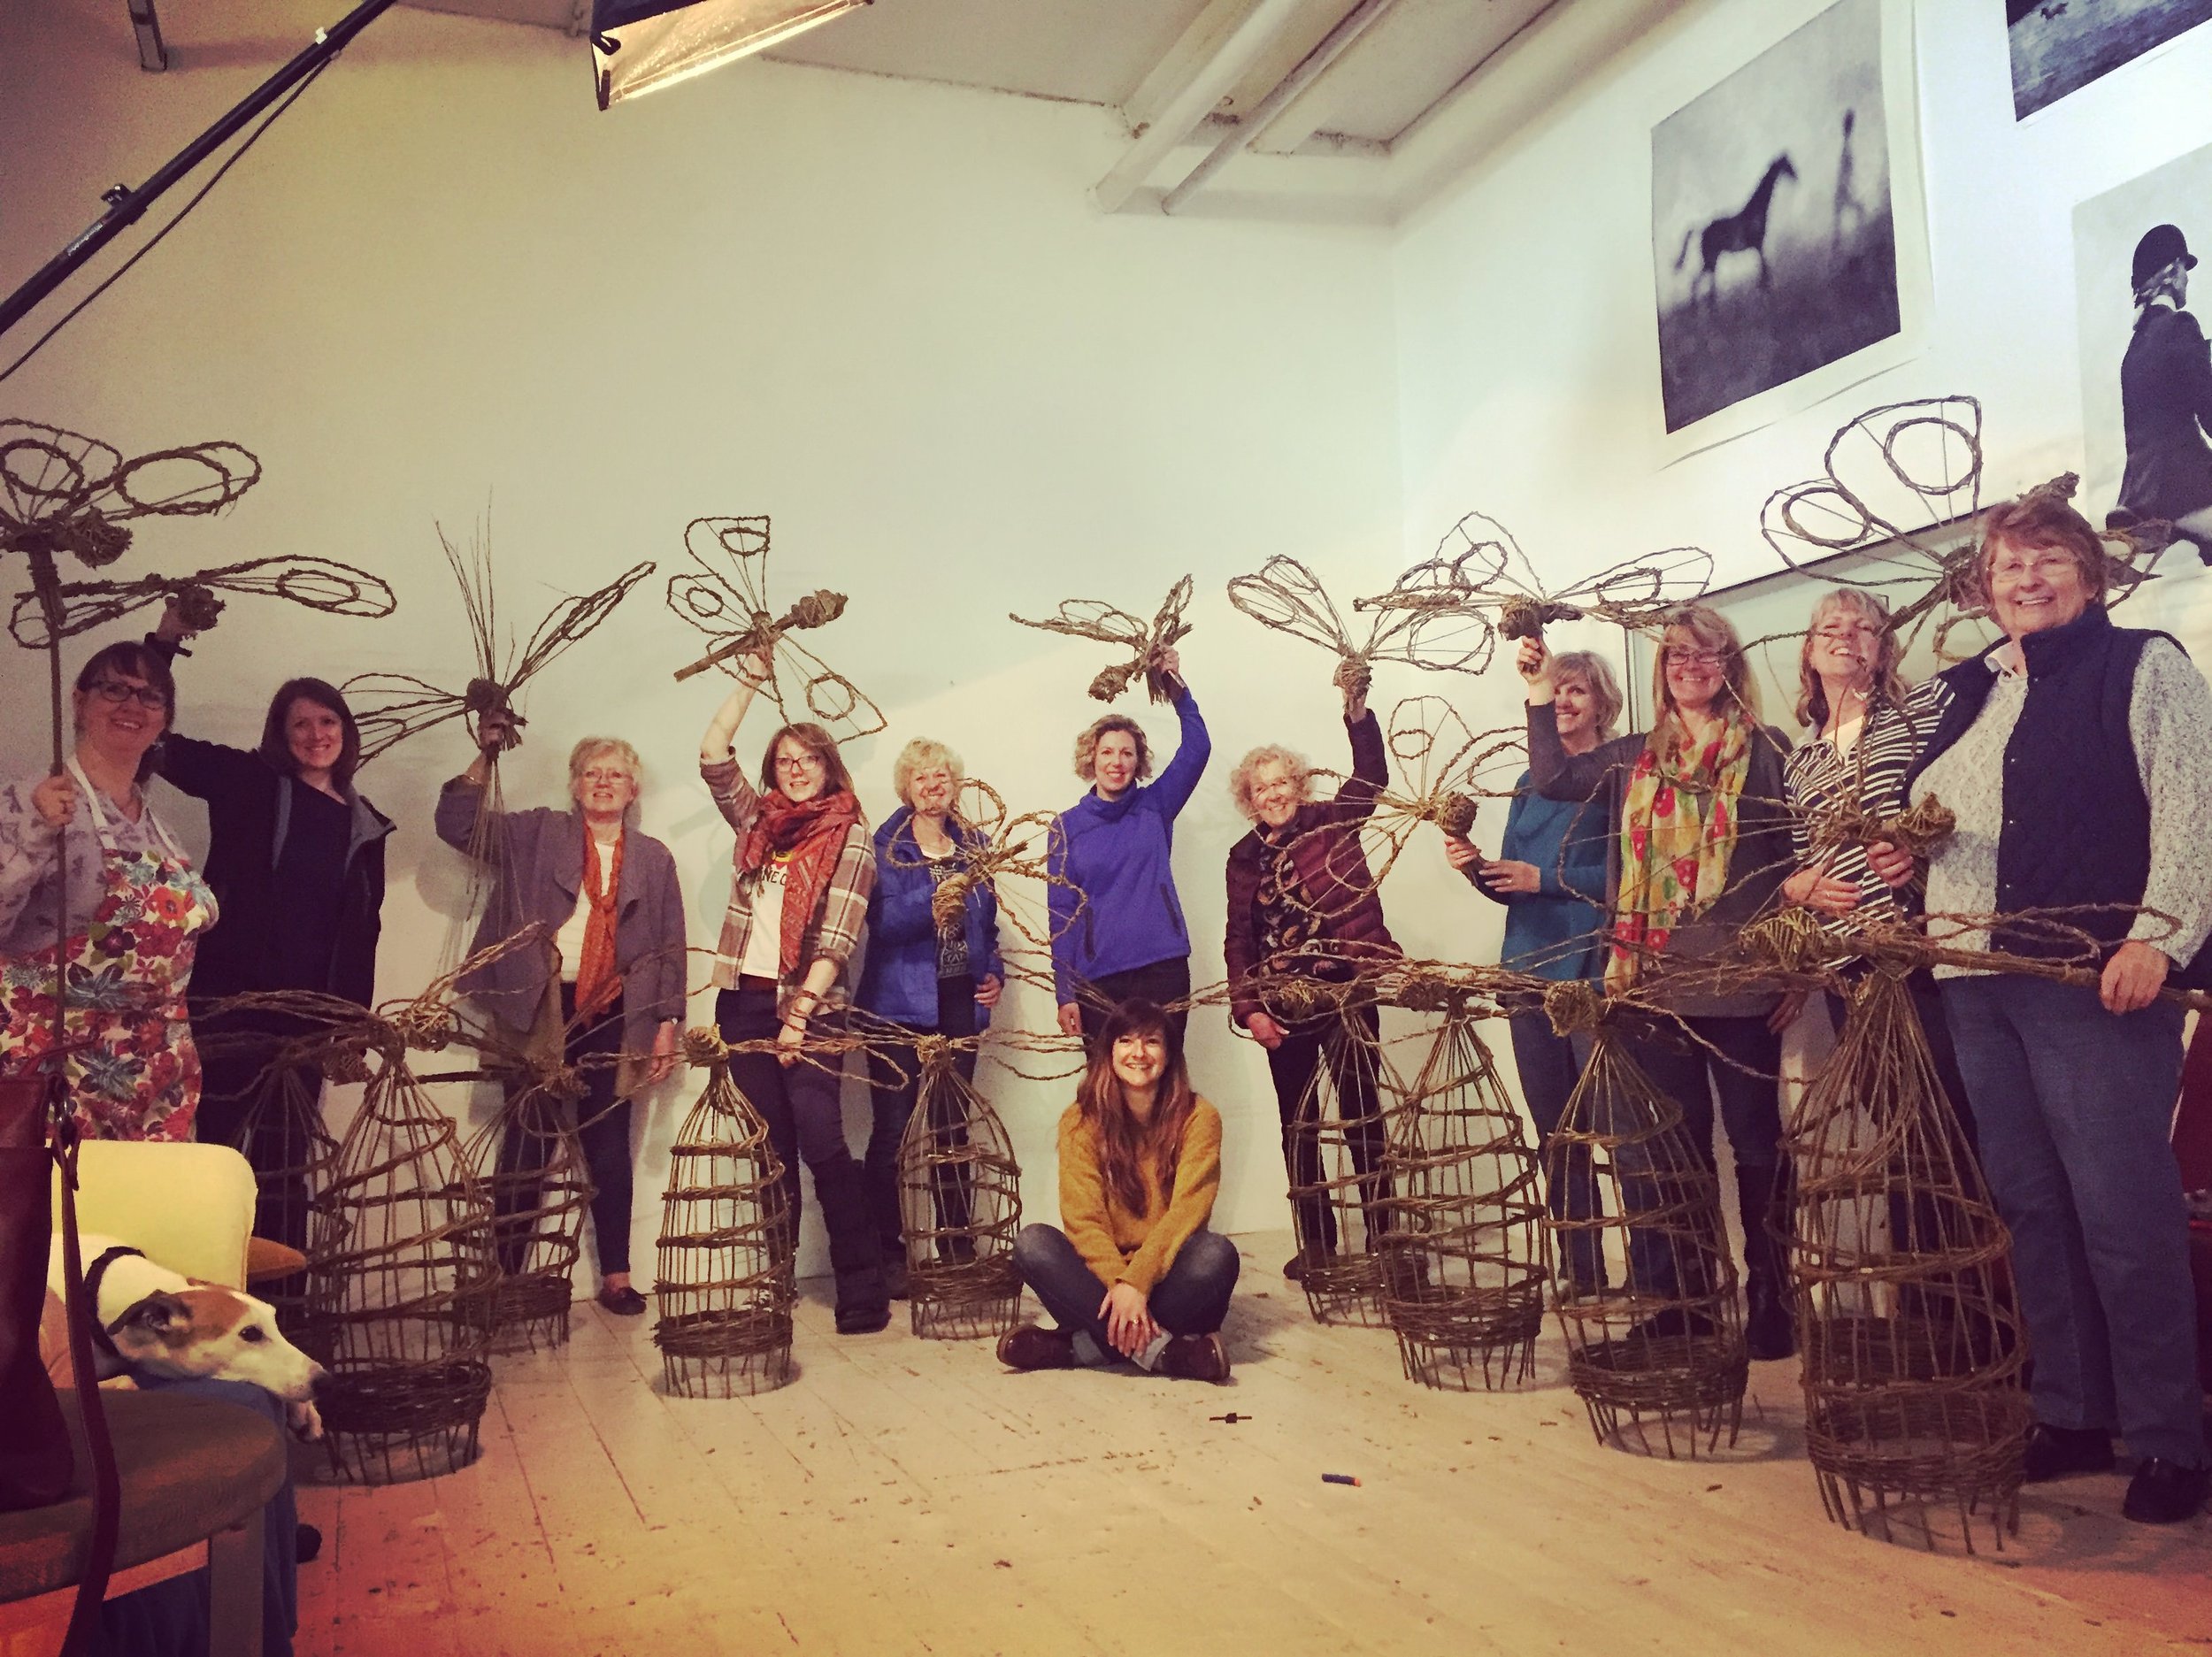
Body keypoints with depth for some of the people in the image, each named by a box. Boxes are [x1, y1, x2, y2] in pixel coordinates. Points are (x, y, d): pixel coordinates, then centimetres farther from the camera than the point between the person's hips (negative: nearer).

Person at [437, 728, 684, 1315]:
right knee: (527, 1141, 0)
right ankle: (506, 1271, 8)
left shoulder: (653, 859, 10)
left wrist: (667, 1024, 3)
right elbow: (458, 825, -2)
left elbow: (670, 949, 9)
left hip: (612, 1016, 1)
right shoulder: (537, 834, 8)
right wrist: (485, 759, -12)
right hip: (540, 1008, -1)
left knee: (608, 1145, 5)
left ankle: (616, 1276, 12)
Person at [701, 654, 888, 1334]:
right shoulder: (757, 821, 13)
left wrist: (800, 1010, -16)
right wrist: (750, 680, 3)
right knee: (771, 1143, 8)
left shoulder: (850, 838, -1)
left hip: (808, 1003, -5)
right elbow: (712, 756, 6)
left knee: (821, 1140, -12)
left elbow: (837, 937, -9)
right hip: (743, 998, 5)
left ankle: (862, 1285, -7)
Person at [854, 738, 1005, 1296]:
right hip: (900, 1004, -4)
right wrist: (933, 904, -31)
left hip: (959, 1001, 4)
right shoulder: (886, 847, -3)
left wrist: (994, 973, 6)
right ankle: (888, 1254, 4)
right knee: (893, 1130, -4)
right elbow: (884, 921, -16)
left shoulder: (973, 844, 12)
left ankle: (955, 1246, 18)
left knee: (952, 1127, 10)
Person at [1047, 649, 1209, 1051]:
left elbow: (1197, 747, -2)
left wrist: (1177, 686, -12)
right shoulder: (1067, 826, 4)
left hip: (1163, 970, 0)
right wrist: (1065, 993, -4)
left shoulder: (1155, 808, 8)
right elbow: (1062, 914, 1)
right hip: (1098, 979, 0)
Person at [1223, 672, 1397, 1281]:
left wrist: (1356, 711, -30)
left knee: (1362, 1118, 0)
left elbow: (1371, 777, -17)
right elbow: (1239, 938, 7)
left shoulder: (1331, 823, 1)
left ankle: (1381, 1239, 8)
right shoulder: (1245, 857, 8)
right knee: (1298, 1126, 9)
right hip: (1282, 1005, 4)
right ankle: (1315, 1242, 19)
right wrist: (1247, 1008, -4)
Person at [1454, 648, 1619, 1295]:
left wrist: (1546, 879, -17)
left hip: (1598, 972, -7)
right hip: (1532, 973, 7)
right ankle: (1580, 1276, 19)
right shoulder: (1530, 785, 18)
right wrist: (1481, 870, -1)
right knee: (1555, 1133, 10)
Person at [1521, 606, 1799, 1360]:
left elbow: (1797, 862, 2)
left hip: (1741, 986, -3)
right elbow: (1555, 779, 0)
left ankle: (1770, 1300, 16)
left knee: (1755, 1141, 5)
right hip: (1656, 983, 3)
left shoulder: (1766, 752, 2)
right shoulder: (1635, 757, 12)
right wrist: (1542, 698, -7)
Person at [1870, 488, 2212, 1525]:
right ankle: (2071, 1418, 21)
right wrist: (1906, 855, 8)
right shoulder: (1974, 692, 19)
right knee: (2031, 1209, 10)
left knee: (2123, 1215, -4)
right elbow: (1935, 820, 29)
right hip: (1978, 987, 6)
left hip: (2094, 981, -6)